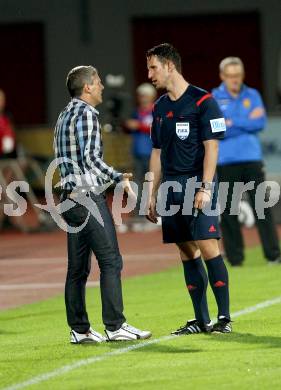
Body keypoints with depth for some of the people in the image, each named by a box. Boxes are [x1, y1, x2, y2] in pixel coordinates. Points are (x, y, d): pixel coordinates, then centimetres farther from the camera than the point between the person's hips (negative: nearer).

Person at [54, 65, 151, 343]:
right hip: (89, 197, -9)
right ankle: (115, 326, -11)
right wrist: (119, 178, -9)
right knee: (110, 261, -8)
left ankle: (79, 329, 8)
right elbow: (90, 157, -18)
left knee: (78, 267, 8)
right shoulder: (86, 114, -10)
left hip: (71, 197, 9)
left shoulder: (65, 115, 18)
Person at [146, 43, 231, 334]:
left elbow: (211, 147, -9)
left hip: (196, 184, -7)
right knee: (187, 253, 6)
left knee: (207, 248, -12)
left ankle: (224, 317, -8)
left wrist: (205, 187, -17)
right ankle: (201, 320, 9)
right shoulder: (160, 107, 16)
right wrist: (152, 195, 16)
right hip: (171, 187, 7)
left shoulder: (202, 101, -5)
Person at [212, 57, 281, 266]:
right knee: (228, 211, 1)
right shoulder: (213, 99, 3)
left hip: (252, 158, 1)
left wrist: (232, 123, -8)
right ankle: (235, 257, 7)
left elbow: (261, 123, -3)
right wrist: (247, 122, -6)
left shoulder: (253, 95, 10)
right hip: (225, 162, -1)